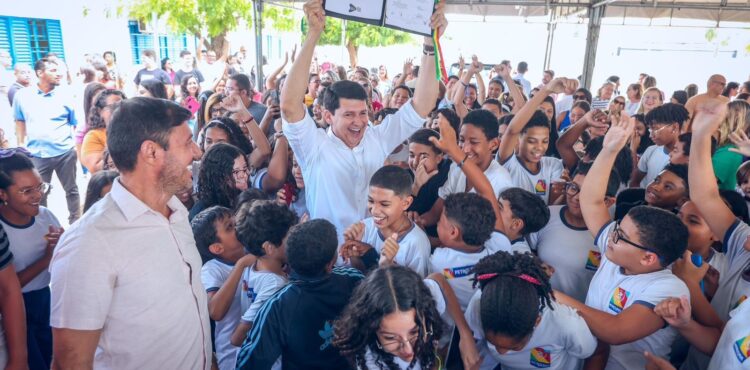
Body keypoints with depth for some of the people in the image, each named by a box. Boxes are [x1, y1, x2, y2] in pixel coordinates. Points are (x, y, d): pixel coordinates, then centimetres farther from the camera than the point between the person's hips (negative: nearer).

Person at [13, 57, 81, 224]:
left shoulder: (65, 95, -3)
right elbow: (20, 121, 13)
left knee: (71, 190, 11)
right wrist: (21, 145, 9)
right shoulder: (22, 95, 1)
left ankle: (75, 222, 26)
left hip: (65, 152, -1)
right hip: (37, 155, 1)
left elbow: (77, 123, 0)